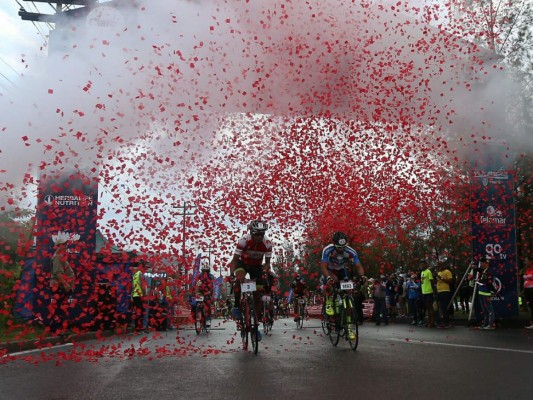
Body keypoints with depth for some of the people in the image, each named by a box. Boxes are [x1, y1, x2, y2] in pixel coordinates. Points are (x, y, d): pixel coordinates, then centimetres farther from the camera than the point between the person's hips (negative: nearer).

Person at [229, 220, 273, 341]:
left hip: (257, 266, 2)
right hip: (242, 263, -2)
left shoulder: (267, 244, -25)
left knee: (257, 295, -3)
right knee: (240, 278, -36)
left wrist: (266, 272, -36)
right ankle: (237, 306, -18)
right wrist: (232, 274, -43)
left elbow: (267, 262, -16)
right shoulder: (244, 240, -30)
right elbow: (234, 259, -28)